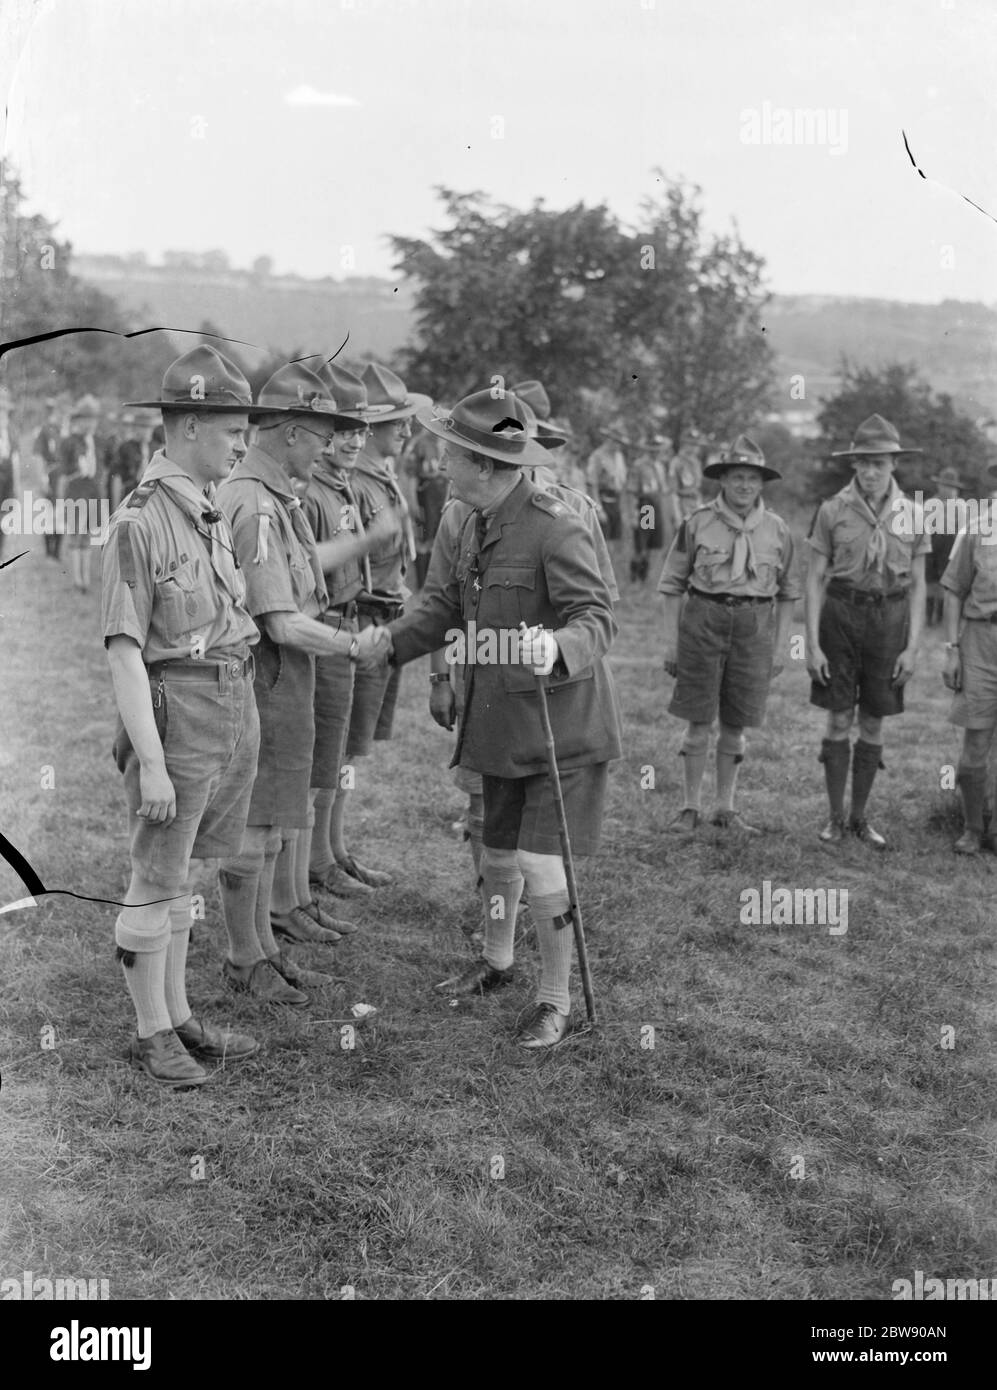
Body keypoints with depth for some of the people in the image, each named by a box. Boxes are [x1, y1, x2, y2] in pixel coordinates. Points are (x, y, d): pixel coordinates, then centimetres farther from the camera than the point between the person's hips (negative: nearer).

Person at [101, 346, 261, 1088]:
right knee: (157, 882, 5)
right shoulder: (138, 522, -15)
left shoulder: (213, 514, 10)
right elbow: (124, 652, -17)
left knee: (184, 875, 18)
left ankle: (178, 1014, 29)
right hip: (177, 719, -8)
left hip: (235, 713, 8)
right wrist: (151, 763, -20)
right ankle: (152, 1034, 19)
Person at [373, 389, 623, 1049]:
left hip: (562, 725, -8)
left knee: (543, 869, -6)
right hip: (500, 723, 8)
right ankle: (496, 963, 44)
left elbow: (597, 615, -25)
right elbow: (450, 599, 19)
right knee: (497, 853, 21)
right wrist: (390, 642, 14)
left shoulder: (555, 527, -21)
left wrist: (558, 647, -44)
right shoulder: (478, 523, 7)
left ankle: (557, 1002, 13)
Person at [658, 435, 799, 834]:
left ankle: (725, 809, 19)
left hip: (754, 629, 2)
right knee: (698, 723, 1)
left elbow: (788, 592, 11)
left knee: (735, 726, 8)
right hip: (702, 622, -2)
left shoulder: (777, 530, 4)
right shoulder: (698, 523, -2)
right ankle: (690, 808, 13)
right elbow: (672, 583, 1)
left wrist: (779, 647, 7)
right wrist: (671, 641, -2)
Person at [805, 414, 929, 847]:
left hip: (890, 620, 2)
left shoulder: (912, 514, 1)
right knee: (839, 721, 1)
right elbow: (815, 579, -2)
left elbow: (917, 585, 4)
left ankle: (860, 817, 20)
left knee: (873, 724, 7)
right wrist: (812, 644, -8)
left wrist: (912, 648, -2)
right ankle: (836, 817, 14)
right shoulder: (832, 510, -4)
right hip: (840, 616, -2)